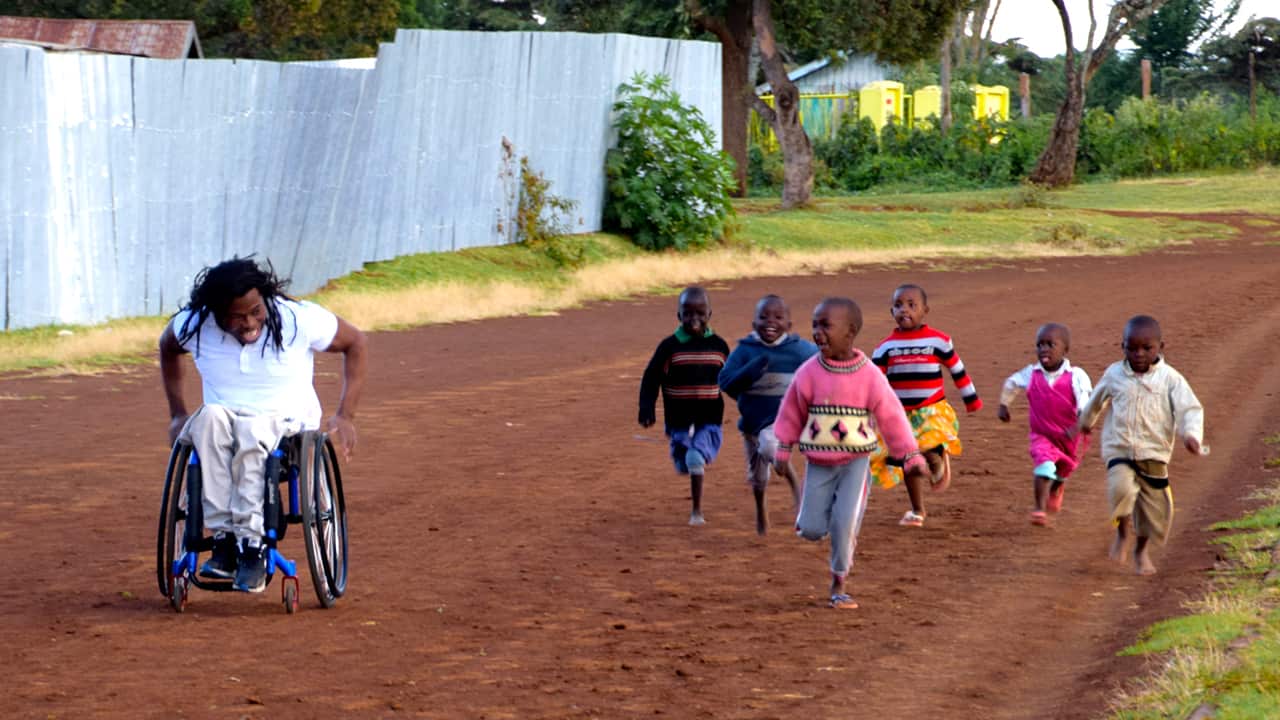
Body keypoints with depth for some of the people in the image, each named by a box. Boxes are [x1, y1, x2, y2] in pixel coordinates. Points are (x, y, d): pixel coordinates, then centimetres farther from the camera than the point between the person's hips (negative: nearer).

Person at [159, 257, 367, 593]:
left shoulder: (299, 319, -11)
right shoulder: (194, 325, -4)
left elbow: (355, 344, 1)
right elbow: (167, 348, 19)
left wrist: (345, 417, -5)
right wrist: (177, 415, 14)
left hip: (287, 426, -2)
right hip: (222, 423, 2)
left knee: (251, 432, -39)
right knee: (210, 418, -36)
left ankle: (252, 545, -39)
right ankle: (224, 538, -37)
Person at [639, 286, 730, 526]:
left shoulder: (719, 345, 3)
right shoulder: (669, 346, -4)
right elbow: (651, 378, -2)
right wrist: (647, 410, -11)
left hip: (709, 419, -1)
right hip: (679, 419, 1)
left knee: (695, 458, -21)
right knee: (683, 465, 10)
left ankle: (697, 511, -9)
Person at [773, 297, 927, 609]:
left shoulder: (870, 376, -10)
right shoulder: (808, 373, -7)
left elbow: (892, 417, -3)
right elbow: (792, 411, 7)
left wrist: (911, 456, -2)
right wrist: (783, 449, 10)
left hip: (855, 462, -2)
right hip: (818, 463, 2)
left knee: (844, 524, -14)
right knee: (811, 529, -5)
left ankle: (839, 584, 5)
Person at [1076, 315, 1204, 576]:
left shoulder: (1171, 379, -6)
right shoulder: (1114, 375, 2)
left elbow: (1190, 409, -11)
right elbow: (1097, 400, 21)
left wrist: (1191, 434, -30)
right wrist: (1087, 421, 37)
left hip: (1154, 454, 0)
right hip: (1119, 449, 0)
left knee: (1156, 506, 8)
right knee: (1121, 488, -28)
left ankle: (1141, 550, 36)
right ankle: (1123, 532, -1)